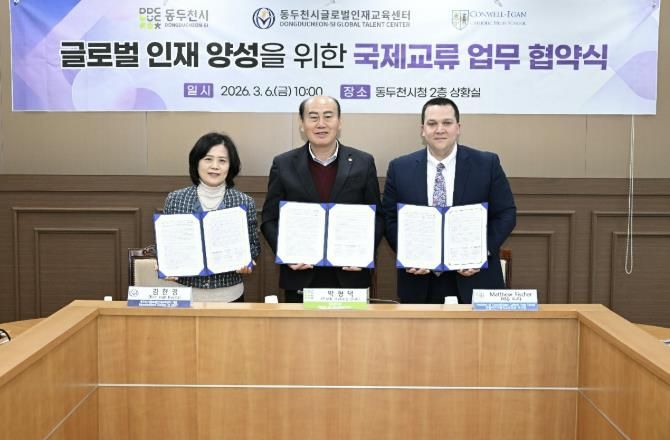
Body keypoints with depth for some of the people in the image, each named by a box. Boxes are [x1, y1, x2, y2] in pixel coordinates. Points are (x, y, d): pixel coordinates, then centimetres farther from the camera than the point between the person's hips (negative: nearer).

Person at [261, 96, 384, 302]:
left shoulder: (363, 162, 3)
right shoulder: (283, 164, 2)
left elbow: (376, 217, 5)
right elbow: (270, 219, 4)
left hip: (350, 275, 0)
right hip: (300, 277, 0)